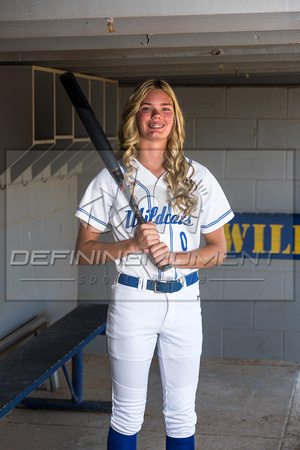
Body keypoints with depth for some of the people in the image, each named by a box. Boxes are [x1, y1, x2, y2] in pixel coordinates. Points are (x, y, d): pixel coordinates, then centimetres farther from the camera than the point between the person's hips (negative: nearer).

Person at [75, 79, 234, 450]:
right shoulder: (112, 177, 1)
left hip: (185, 301, 2)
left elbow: (218, 249, 7)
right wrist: (133, 245, -15)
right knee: (127, 413, 5)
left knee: (181, 413, 8)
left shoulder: (198, 178, 6)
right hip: (132, 300, -2)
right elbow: (84, 250, 0)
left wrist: (175, 257, -10)